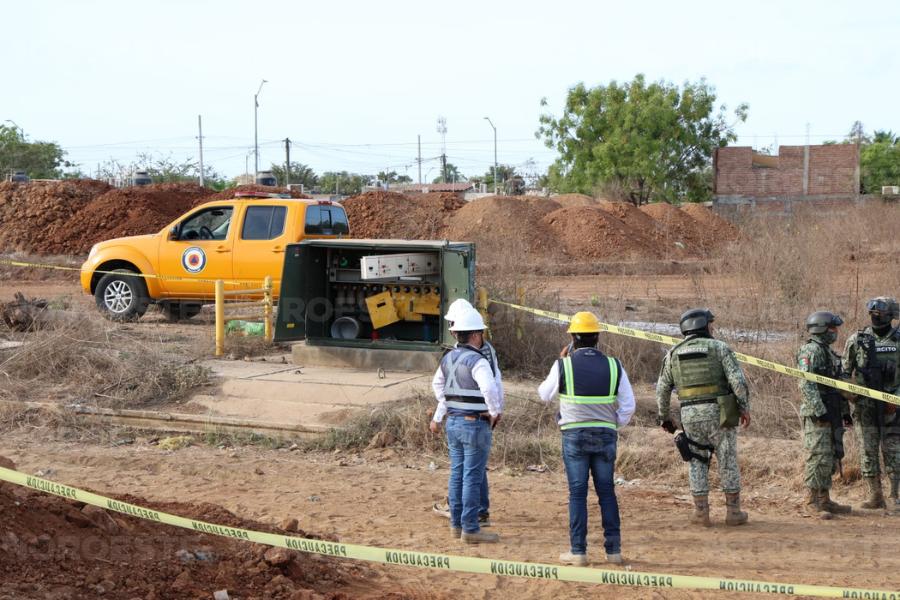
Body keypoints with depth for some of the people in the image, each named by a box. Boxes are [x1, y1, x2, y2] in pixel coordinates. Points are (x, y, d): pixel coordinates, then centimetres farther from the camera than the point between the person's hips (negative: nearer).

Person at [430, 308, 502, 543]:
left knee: (457, 474, 15)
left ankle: (456, 524, 22)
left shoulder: (448, 358, 9)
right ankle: (470, 529, -1)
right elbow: (489, 388, -33)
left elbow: (438, 384, 24)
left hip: (453, 423, 8)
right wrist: (495, 411, -17)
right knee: (472, 478, -3)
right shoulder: (476, 361, -17)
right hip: (475, 424, -8)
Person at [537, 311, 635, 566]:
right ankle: (613, 549, 10)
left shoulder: (564, 366, -7)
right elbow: (628, 406, 1)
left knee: (577, 493, 2)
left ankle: (578, 551, 1)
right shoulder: (613, 366, -1)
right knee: (607, 492, 10)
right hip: (605, 435, 2)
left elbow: (545, 394, 9)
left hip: (574, 435, -2)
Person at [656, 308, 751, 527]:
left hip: (690, 415, 2)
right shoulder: (719, 347, 0)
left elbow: (662, 389, 12)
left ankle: (701, 512, 9)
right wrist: (744, 408, -1)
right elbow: (737, 380, -9)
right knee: (727, 460, 8)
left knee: (697, 462, 12)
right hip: (718, 412, -2)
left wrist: (664, 417, 23)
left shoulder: (673, 354, 9)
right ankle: (733, 511, 12)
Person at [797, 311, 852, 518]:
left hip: (832, 414, 10)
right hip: (816, 415, -10)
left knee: (832, 457, 11)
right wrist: (819, 411, -24)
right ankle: (812, 502, -4)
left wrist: (845, 411, 21)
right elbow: (806, 385, -20)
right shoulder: (810, 351, -12)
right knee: (819, 458, -9)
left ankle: (824, 499, 18)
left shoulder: (828, 352, 18)